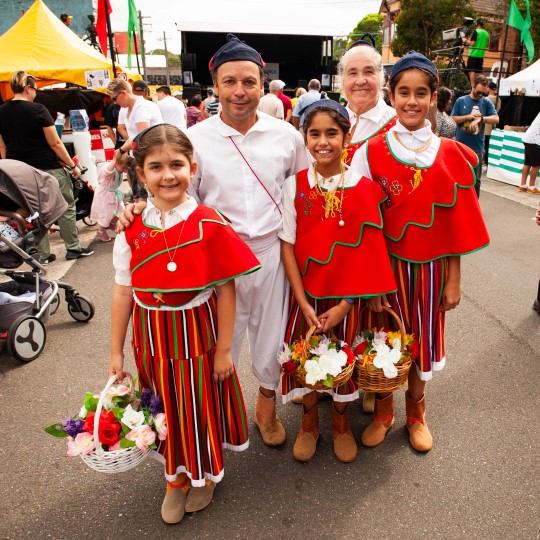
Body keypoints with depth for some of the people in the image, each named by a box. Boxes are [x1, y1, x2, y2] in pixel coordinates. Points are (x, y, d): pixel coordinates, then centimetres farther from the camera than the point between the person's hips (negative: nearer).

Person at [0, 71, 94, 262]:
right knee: (66, 208, 9)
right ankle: (73, 248, 14)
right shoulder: (37, 110, -11)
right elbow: (55, 143, -12)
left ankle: (42, 255, 17)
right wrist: (73, 165, -5)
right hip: (49, 169, -5)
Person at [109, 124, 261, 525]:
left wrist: (223, 349, -8)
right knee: (166, 408, 18)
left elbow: (225, 291, -10)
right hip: (151, 339, 3)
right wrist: (116, 352, 6)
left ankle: (205, 473, 45)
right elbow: (123, 293, 1)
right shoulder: (131, 231, -4)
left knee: (202, 405, 14)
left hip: (197, 334, -3)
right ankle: (177, 476, 46)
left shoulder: (210, 226, -14)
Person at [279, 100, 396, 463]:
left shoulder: (364, 188, -7)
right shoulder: (294, 185, -5)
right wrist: (303, 302, -11)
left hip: (347, 294, 0)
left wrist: (344, 304, -12)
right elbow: (288, 246, -6)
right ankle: (309, 423, 36)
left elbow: (366, 251, -7)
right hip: (306, 291, 1)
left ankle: (341, 424, 38)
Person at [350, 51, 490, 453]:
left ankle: (416, 412, 38)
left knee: (423, 336, 14)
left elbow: (455, 224, 0)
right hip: (385, 263, -1)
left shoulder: (451, 155, -2)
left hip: (430, 267, 2)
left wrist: (454, 281, 0)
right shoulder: (372, 152, -6)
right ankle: (383, 411, 35)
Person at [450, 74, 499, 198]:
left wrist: (480, 118, -20)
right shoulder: (461, 101, 3)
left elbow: (496, 119, -5)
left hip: (477, 148, 1)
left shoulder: (487, 103, 5)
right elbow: (452, 119, 0)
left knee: (476, 179, 4)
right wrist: (468, 116, -14)